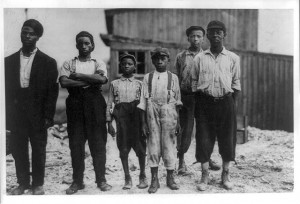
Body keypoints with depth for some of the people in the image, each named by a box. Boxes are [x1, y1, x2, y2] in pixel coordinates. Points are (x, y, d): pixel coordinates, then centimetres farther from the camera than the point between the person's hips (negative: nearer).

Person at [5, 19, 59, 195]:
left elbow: (52, 91, -3)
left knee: (39, 150, 6)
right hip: (16, 114, 3)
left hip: (38, 115, -2)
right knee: (18, 150, 8)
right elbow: (6, 89, 8)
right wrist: (7, 114, 1)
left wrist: (48, 116, -9)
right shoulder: (9, 61, 8)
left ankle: (38, 184, 20)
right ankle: (23, 183, 22)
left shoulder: (48, 62, 0)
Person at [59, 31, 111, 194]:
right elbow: (63, 82, -7)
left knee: (98, 142, 0)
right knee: (75, 143, 1)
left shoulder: (99, 64, 11)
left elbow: (102, 79, -10)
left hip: (94, 103, 0)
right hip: (75, 103, 1)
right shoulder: (68, 64, 12)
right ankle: (77, 181, 11)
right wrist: (90, 80, -9)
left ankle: (101, 179, 8)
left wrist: (78, 75, -8)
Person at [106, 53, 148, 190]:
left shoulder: (139, 83, 9)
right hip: (121, 115, 1)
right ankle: (127, 178, 14)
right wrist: (109, 122, 2)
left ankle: (142, 176, 17)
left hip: (136, 115, 0)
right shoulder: (115, 83, 10)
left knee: (140, 147, 1)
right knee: (123, 148, 3)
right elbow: (109, 104, 8)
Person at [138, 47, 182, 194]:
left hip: (169, 112, 0)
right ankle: (154, 180, 13)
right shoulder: (148, 77, 8)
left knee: (169, 145, 3)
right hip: (152, 112, 0)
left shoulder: (173, 77, 8)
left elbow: (177, 100, 9)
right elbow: (143, 101, 6)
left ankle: (170, 178, 17)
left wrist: (178, 121, 5)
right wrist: (143, 122, 1)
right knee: (153, 145, 2)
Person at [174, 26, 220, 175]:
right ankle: (181, 161, 15)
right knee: (185, 129, 2)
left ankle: (207, 158, 25)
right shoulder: (181, 56, 7)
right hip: (185, 96, -1)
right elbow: (176, 79, 7)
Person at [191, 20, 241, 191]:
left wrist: (233, 105, 1)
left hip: (225, 102, 0)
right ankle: (205, 175, 17)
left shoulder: (233, 58, 6)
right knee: (204, 139, 2)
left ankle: (226, 175, 23)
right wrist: (197, 105, 2)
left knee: (227, 139, 6)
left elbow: (236, 83, 8)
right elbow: (194, 83, 7)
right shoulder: (199, 58, 5)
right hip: (205, 102, 0)